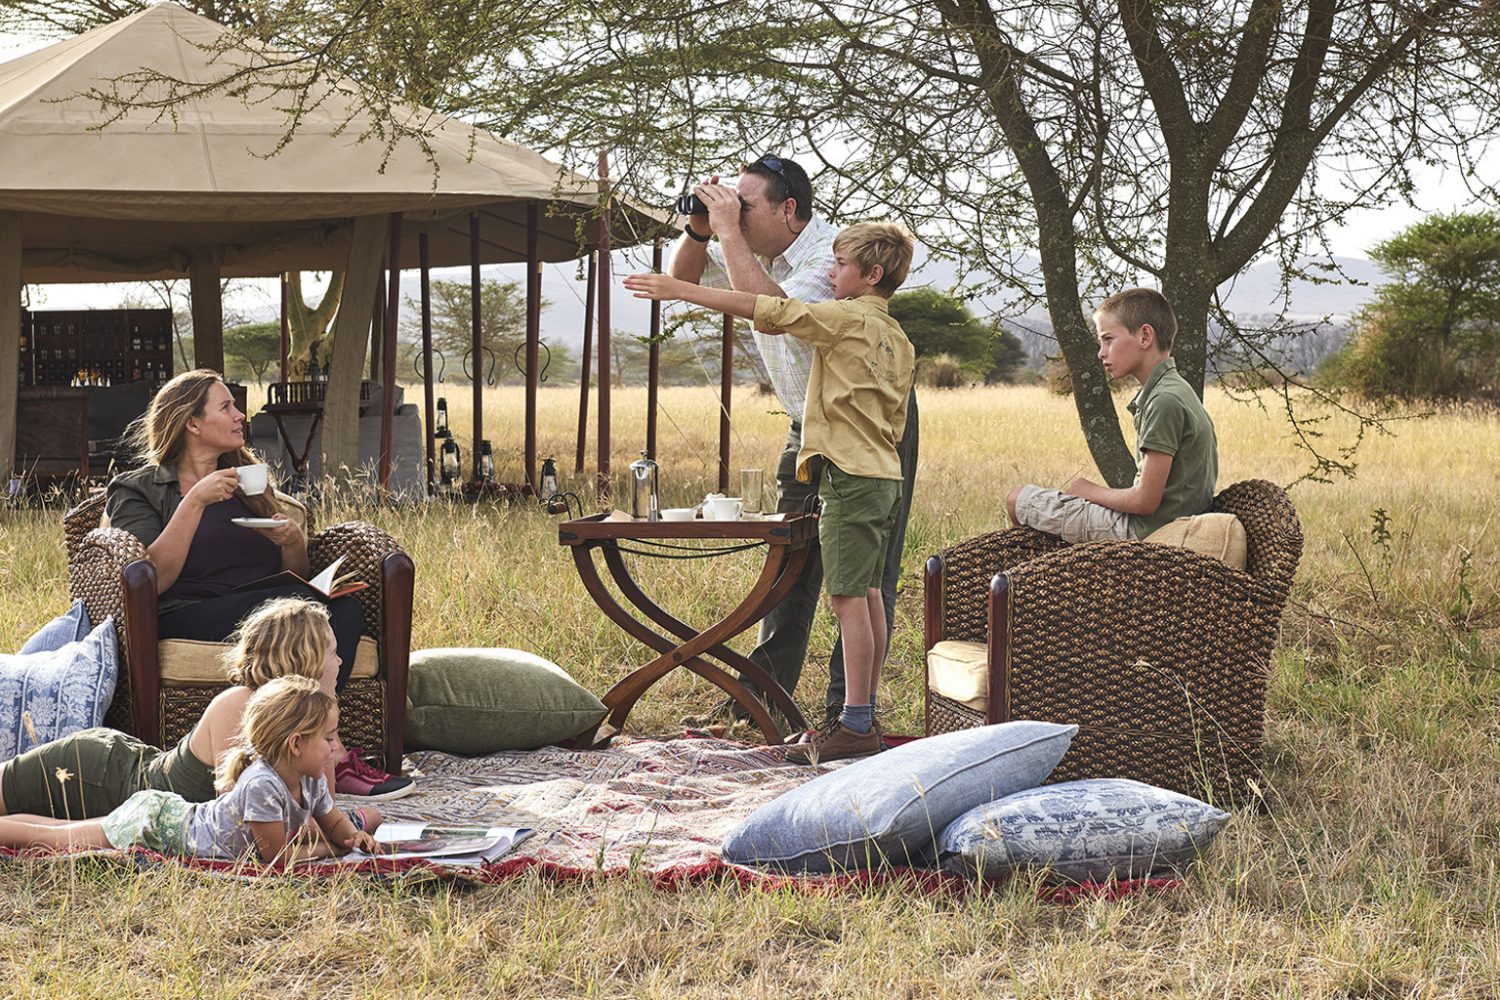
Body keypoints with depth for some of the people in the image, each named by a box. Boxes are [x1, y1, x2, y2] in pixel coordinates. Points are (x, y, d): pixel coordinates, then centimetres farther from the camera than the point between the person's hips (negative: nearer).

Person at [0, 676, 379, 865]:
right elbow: (277, 855, -27)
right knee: (54, 840, 0)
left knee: (65, 831, 21)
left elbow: (334, 821, 10)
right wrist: (325, 850, -15)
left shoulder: (312, 781, -7)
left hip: (171, 814, 8)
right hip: (151, 825, -8)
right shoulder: (261, 785, -35)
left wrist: (354, 836, -11)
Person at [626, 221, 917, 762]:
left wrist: (680, 289, -11)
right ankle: (865, 715, 15)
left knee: (848, 597, -8)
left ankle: (855, 724, -8)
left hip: (851, 475, -9)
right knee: (868, 596, 11)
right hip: (883, 474, 9)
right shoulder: (896, 338, 15)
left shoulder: (846, 318, -9)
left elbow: (768, 310, -14)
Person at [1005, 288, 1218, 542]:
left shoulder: (1165, 401, -21)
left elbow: (1145, 501, -22)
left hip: (1142, 531, -10)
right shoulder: (1175, 389, 11)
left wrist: (1091, 491, -5)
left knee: (1017, 499, -1)